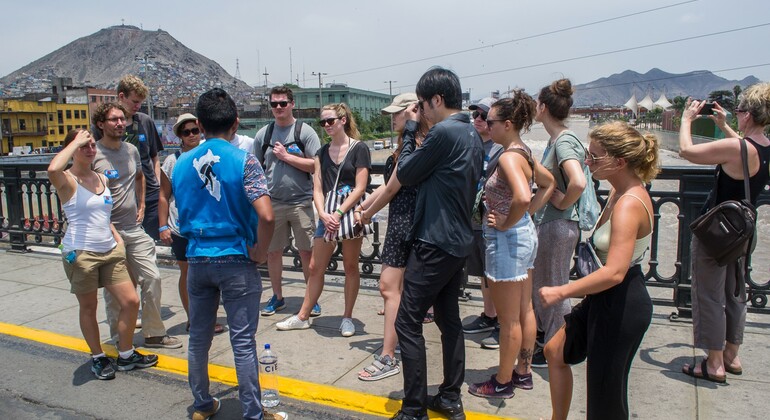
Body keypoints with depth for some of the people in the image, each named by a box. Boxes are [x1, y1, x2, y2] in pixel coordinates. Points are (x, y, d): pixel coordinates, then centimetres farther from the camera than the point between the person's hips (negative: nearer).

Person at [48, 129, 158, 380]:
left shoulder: (102, 178, 12)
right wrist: (76, 141, -22)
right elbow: (53, 169, -34)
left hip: (110, 251, 6)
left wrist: (117, 237, 8)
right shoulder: (67, 180, -8)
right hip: (80, 253, -6)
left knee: (131, 301, 4)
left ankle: (126, 355, 22)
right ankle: (98, 359, 28)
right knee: (88, 308, 9)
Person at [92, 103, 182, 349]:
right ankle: (119, 338, 21)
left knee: (152, 278, 2)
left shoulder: (131, 150, 9)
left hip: (135, 229, 5)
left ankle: (154, 333, 15)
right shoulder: (93, 154, -10)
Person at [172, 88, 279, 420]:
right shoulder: (244, 161, -12)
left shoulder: (182, 164, 4)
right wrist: (260, 252, -8)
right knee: (242, 342, 3)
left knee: (198, 338, 17)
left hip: (197, 260, 5)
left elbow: (181, 215, 12)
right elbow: (265, 216, -22)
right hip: (236, 261, -4)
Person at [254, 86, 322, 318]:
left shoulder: (305, 131, -2)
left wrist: (287, 157, -12)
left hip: (301, 201, -3)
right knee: (272, 251, 10)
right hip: (272, 202, 3)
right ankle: (277, 297, 26)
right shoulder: (263, 134, 9)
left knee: (307, 252, 2)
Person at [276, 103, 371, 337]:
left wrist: (339, 213, -17)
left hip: (350, 214, -4)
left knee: (350, 267, 6)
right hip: (327, 217, 5)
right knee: (315, 268, 8)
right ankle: (303, 317, 19)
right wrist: (323, 214, -11)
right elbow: (317, 189, 6)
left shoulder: (358, 149, -2)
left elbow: (360, 188, -10)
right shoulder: (322, 153, 12)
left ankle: (347, 317, 19)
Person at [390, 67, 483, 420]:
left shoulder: (444, 132, -17)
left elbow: (405, 173, -8)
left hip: (434, 243, -10)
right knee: (449, 319, 16)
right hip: (459, 242, 10)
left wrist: (410, 129, 2)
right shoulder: (472, 135, 12)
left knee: (408, 323, -2)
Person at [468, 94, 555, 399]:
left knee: (508, 319, 4)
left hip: (508, 239, -10)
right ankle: (523, 373, 33)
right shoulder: (524, 152, 8)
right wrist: (528, 214, 13)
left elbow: (522, 198, -36)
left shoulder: (508, 157, -21)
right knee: (524, 311, 18)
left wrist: (507, 224, -20)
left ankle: (502, 383, 19)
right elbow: (548, 184, 21)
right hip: (526, 233, 10)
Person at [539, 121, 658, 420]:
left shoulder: (628, 205, -27)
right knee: (555, 352, 24)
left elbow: (614, 272, -35)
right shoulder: (620, 192, 3)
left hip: (621, 305, -10)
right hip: (605, 298, 10)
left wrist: (561, 292, -28)